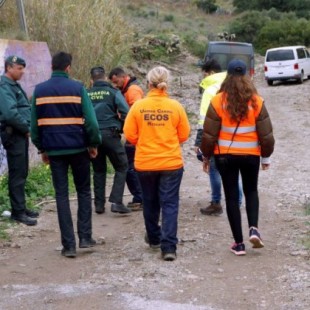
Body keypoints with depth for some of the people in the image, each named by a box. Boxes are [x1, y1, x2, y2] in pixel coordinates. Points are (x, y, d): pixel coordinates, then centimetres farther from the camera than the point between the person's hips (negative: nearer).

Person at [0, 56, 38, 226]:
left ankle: (20, 207, 22)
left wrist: (27, 128, 5)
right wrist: (26, 128, -13)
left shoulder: (14, 85, 16)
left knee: (21, 172, 14)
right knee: (17, 173, -6)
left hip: (20, 133, 10)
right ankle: (18, 211, -2)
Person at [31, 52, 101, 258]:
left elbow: (34, 123, 5)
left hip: (54, 149, 2)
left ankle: (69, 245, 2)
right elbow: (90, 119, -10)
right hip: (78, 147, -2)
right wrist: (94, 144, 2)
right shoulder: (77, 88, -6)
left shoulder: (39, 90, 2)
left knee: (61, 195, 5)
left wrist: (42, 148, 14)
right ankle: (85, 237, 10)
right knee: (84, 191, 15)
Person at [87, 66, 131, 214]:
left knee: (98, 170, 15)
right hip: (110, 134, -3)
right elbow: (125, 112, -9)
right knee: (121, 167, 6)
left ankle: (99, 204, 14)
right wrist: (121, 129, 7)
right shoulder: (113, 92, 0)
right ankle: (116, 201, -6)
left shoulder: (86, 94, 6)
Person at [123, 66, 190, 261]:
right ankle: (169, 246, -8)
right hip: (171, 163, -1)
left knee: (150, 202, 19)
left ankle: (154, 238, 35)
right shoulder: (175, 106, -7)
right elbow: (184, 135, 0)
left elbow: (130, 135, -4)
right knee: (170, 204, 2)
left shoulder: (138, 106, -8)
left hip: (145, 163, 1)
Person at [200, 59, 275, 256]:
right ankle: (254, 228, -1)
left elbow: (209, 134, -6)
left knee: (231, 197, 8)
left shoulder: (218, 101, -9)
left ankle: (239, 243, 8)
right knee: (251, 191, 22)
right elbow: (266, 134, -2)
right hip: (251, 155, 1)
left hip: (225, 155, -1)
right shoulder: (257, 101, -6)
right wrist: (266, 156, 12)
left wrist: (207, 156, 8)